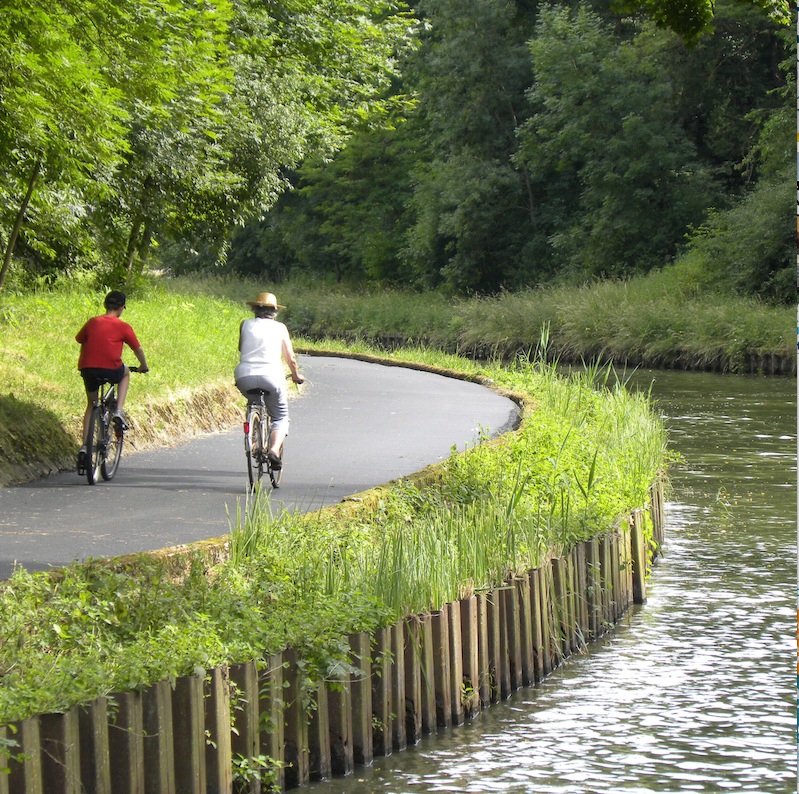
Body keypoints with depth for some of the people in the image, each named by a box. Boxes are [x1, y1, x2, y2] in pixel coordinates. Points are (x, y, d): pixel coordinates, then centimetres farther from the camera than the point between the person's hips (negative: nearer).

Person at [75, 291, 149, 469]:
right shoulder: (123, 327, 4)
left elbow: (81, 342, 23)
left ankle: (85, 446, 11)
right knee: (125, 373, 33)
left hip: (88, 369, 3)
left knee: (91, 405, 24)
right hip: (111, 370, -3)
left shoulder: (92, 323, 13)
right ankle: (119, 411, 17)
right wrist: (144, 366, 32)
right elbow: (137, 349, 12)